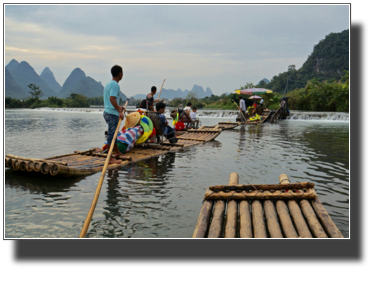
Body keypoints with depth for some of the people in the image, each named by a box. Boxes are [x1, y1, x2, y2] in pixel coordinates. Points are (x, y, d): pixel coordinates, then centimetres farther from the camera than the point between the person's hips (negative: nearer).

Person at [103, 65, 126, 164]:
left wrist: (118, 107, 27)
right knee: (111, 135, -6)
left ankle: (117, 152, 37)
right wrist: (119, 111, -24)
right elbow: (112, 98, -26)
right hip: (112, 114, -10)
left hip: (107, 112, 10)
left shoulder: (108, 84, 17)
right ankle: (110, 158, -1)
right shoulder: (115, 85, -14)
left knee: (113, 133, 21)